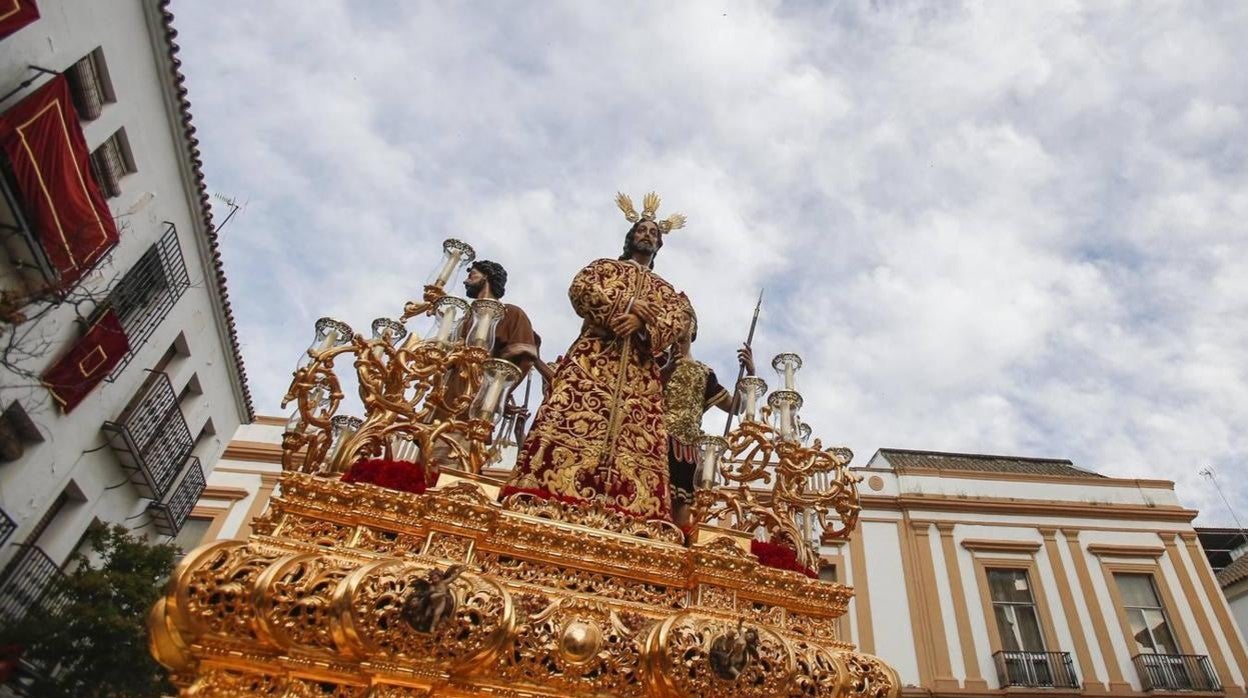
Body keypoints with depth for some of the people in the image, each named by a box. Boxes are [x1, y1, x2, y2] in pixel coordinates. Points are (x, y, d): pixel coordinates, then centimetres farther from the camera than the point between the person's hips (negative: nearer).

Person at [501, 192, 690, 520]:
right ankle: (550, 497, -34)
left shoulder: (665, 289, 30)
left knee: (634, 434, -16)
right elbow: (580, 288, 4)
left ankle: (627, 510, -28)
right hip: (594, 357, -2)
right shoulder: (604, 266, 26)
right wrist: (625, 305, -8)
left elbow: (678, 321, 9)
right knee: (574, 420, -22)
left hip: (639, 369, 3)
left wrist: (642, 324, -13)